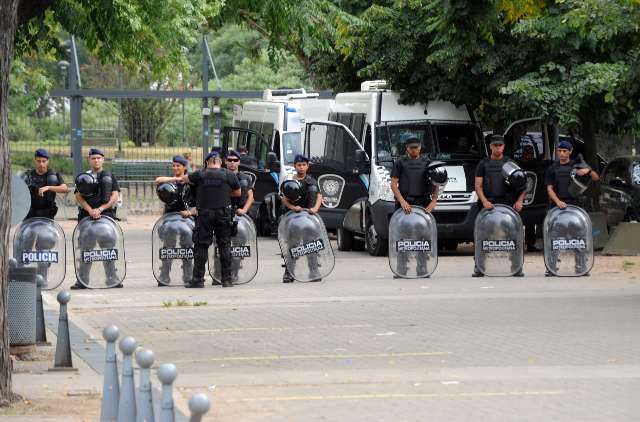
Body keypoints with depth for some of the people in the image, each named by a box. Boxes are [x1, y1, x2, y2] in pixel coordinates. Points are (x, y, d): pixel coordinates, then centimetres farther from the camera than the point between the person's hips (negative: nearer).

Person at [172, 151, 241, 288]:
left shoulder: (200, 174, 0)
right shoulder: (229, 174, 1)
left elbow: (185, 179, 18)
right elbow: (238, 193, 12)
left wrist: (178, 179, 40)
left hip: (204, 214, -1)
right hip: (223, 214, 1)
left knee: (201, 246, 4)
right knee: (224, 246, 7)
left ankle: (198, 279, 2)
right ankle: (227, 279, 7)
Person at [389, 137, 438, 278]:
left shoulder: (427, 163, 11)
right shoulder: (400, 163, 6)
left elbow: (434, 184, 9)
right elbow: (393, 184, 0)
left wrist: (434, 200, -7)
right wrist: (402, 201, -13)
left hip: (423, 203, 1)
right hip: (404, 203, -1)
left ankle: (422, 270, 5)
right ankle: (401, 270, 2)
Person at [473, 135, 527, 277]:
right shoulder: (483, 164, 10)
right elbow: (478, 185, 4)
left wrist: (519, 200, -5)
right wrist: (484, 201, -12)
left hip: (507, 205, 0)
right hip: (488, 204, 0)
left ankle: (516, 268, 1)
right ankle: (479, 268, 1)